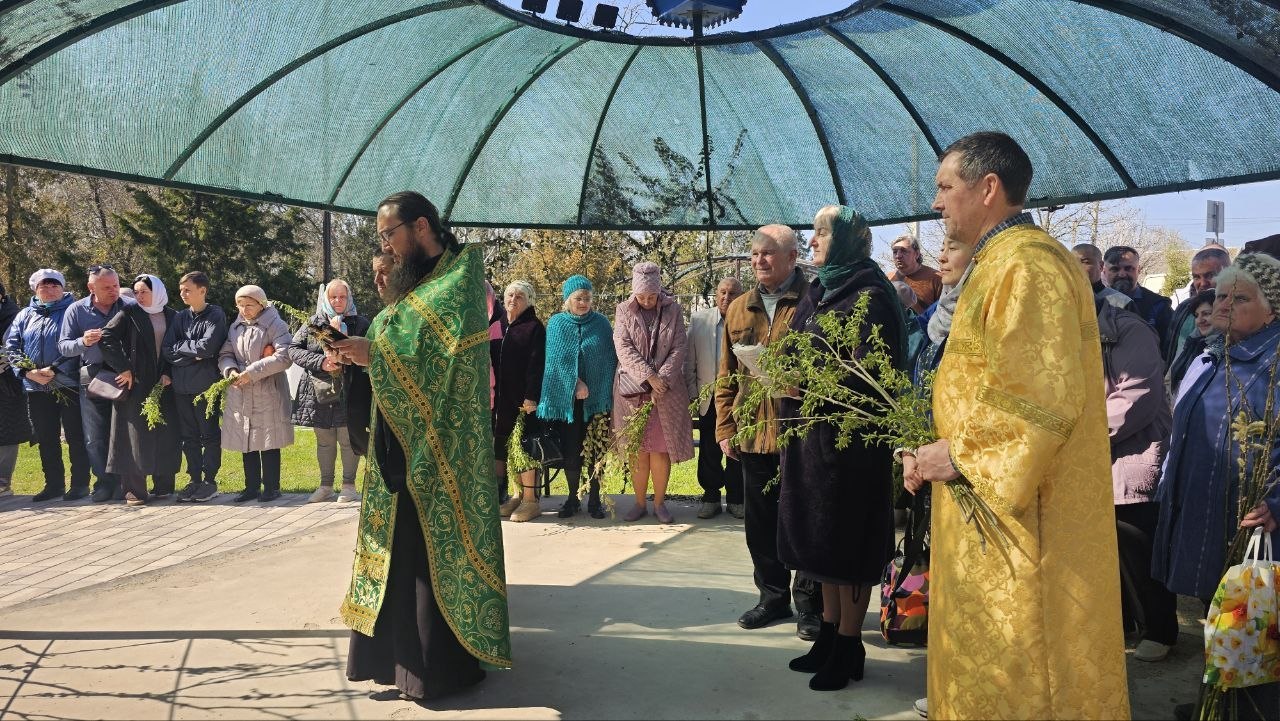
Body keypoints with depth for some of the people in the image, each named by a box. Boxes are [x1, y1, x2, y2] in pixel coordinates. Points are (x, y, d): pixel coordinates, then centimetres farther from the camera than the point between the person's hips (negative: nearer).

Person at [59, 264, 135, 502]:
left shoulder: (131, 307, -1)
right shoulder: (76, 310, 4)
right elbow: (63, 346, 2)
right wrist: (82, 342, -19)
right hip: (92, 379, 2)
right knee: (94, 437, 5)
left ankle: (123, 482, 12)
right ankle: (104, 482, 17)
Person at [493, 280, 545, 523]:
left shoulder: (534, 328, -4)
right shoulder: (499, 327, 14)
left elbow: (536, 365, -11)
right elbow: (492, 362, 15)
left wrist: (531, 396, -18)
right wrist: (492, 394, 9)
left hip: (524, 400, -6)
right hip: (503, 399, 6)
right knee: (507, 447, 9)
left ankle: (530, 500, 3)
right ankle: (520, 494, 19)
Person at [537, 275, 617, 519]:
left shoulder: (602, 324, 4)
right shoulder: (556, 324, 3)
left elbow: (610, 360, 4)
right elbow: (557, 358, -6)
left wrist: (606, 393, -5)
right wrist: (575, 382, -17)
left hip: (595, 398, 0)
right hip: (565, 398, 0)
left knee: (594, 451, 1)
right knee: (570, 451, 4)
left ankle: (594, 499, 12)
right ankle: (573, 498, 18)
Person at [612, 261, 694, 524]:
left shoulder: (673, 310, 3)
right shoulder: (624, 311, 3)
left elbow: (680, 348, -2)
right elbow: (623, 348, -7)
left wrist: (661, 379, -13)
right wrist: (648, 378, -17)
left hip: (666, 390, 0)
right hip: (632, 390, 0)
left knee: (660, 449, 1)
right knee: (637, 450, 4)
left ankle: (659, 502, 12)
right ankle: (640, 503, 14)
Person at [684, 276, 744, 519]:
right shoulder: (699, 320, 3)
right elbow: (689, 360, 5)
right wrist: (691, 392, 2)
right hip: (709, 397, 1)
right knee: (709, 452, 8)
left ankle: (735, 498, 21)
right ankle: (711, 497, 21)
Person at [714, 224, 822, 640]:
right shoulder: (738, 309, 11)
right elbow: (727, 375, 13)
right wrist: (725, 427, 9)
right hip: (753, 433, 5)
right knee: (761, 523, 13)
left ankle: (810, 603, 19)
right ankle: (773, 597, 28)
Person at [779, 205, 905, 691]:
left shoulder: (868, 296, -10)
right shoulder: (819, 294, 15)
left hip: (847, 433, -8)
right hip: (809, 430, 8)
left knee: (844, 537, -1)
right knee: (816, 534, 12)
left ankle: (849, 647, 11)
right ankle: (829, 633, 24)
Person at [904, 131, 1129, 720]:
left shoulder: (1026, 264, -17)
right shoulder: (1000, 263, 16)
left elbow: (1044, 400, -25)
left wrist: (958, 454, -17)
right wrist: (946, 447, 11)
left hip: (1019, 519, -10)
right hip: (994, 509, 10)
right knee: (987, 665, 18)